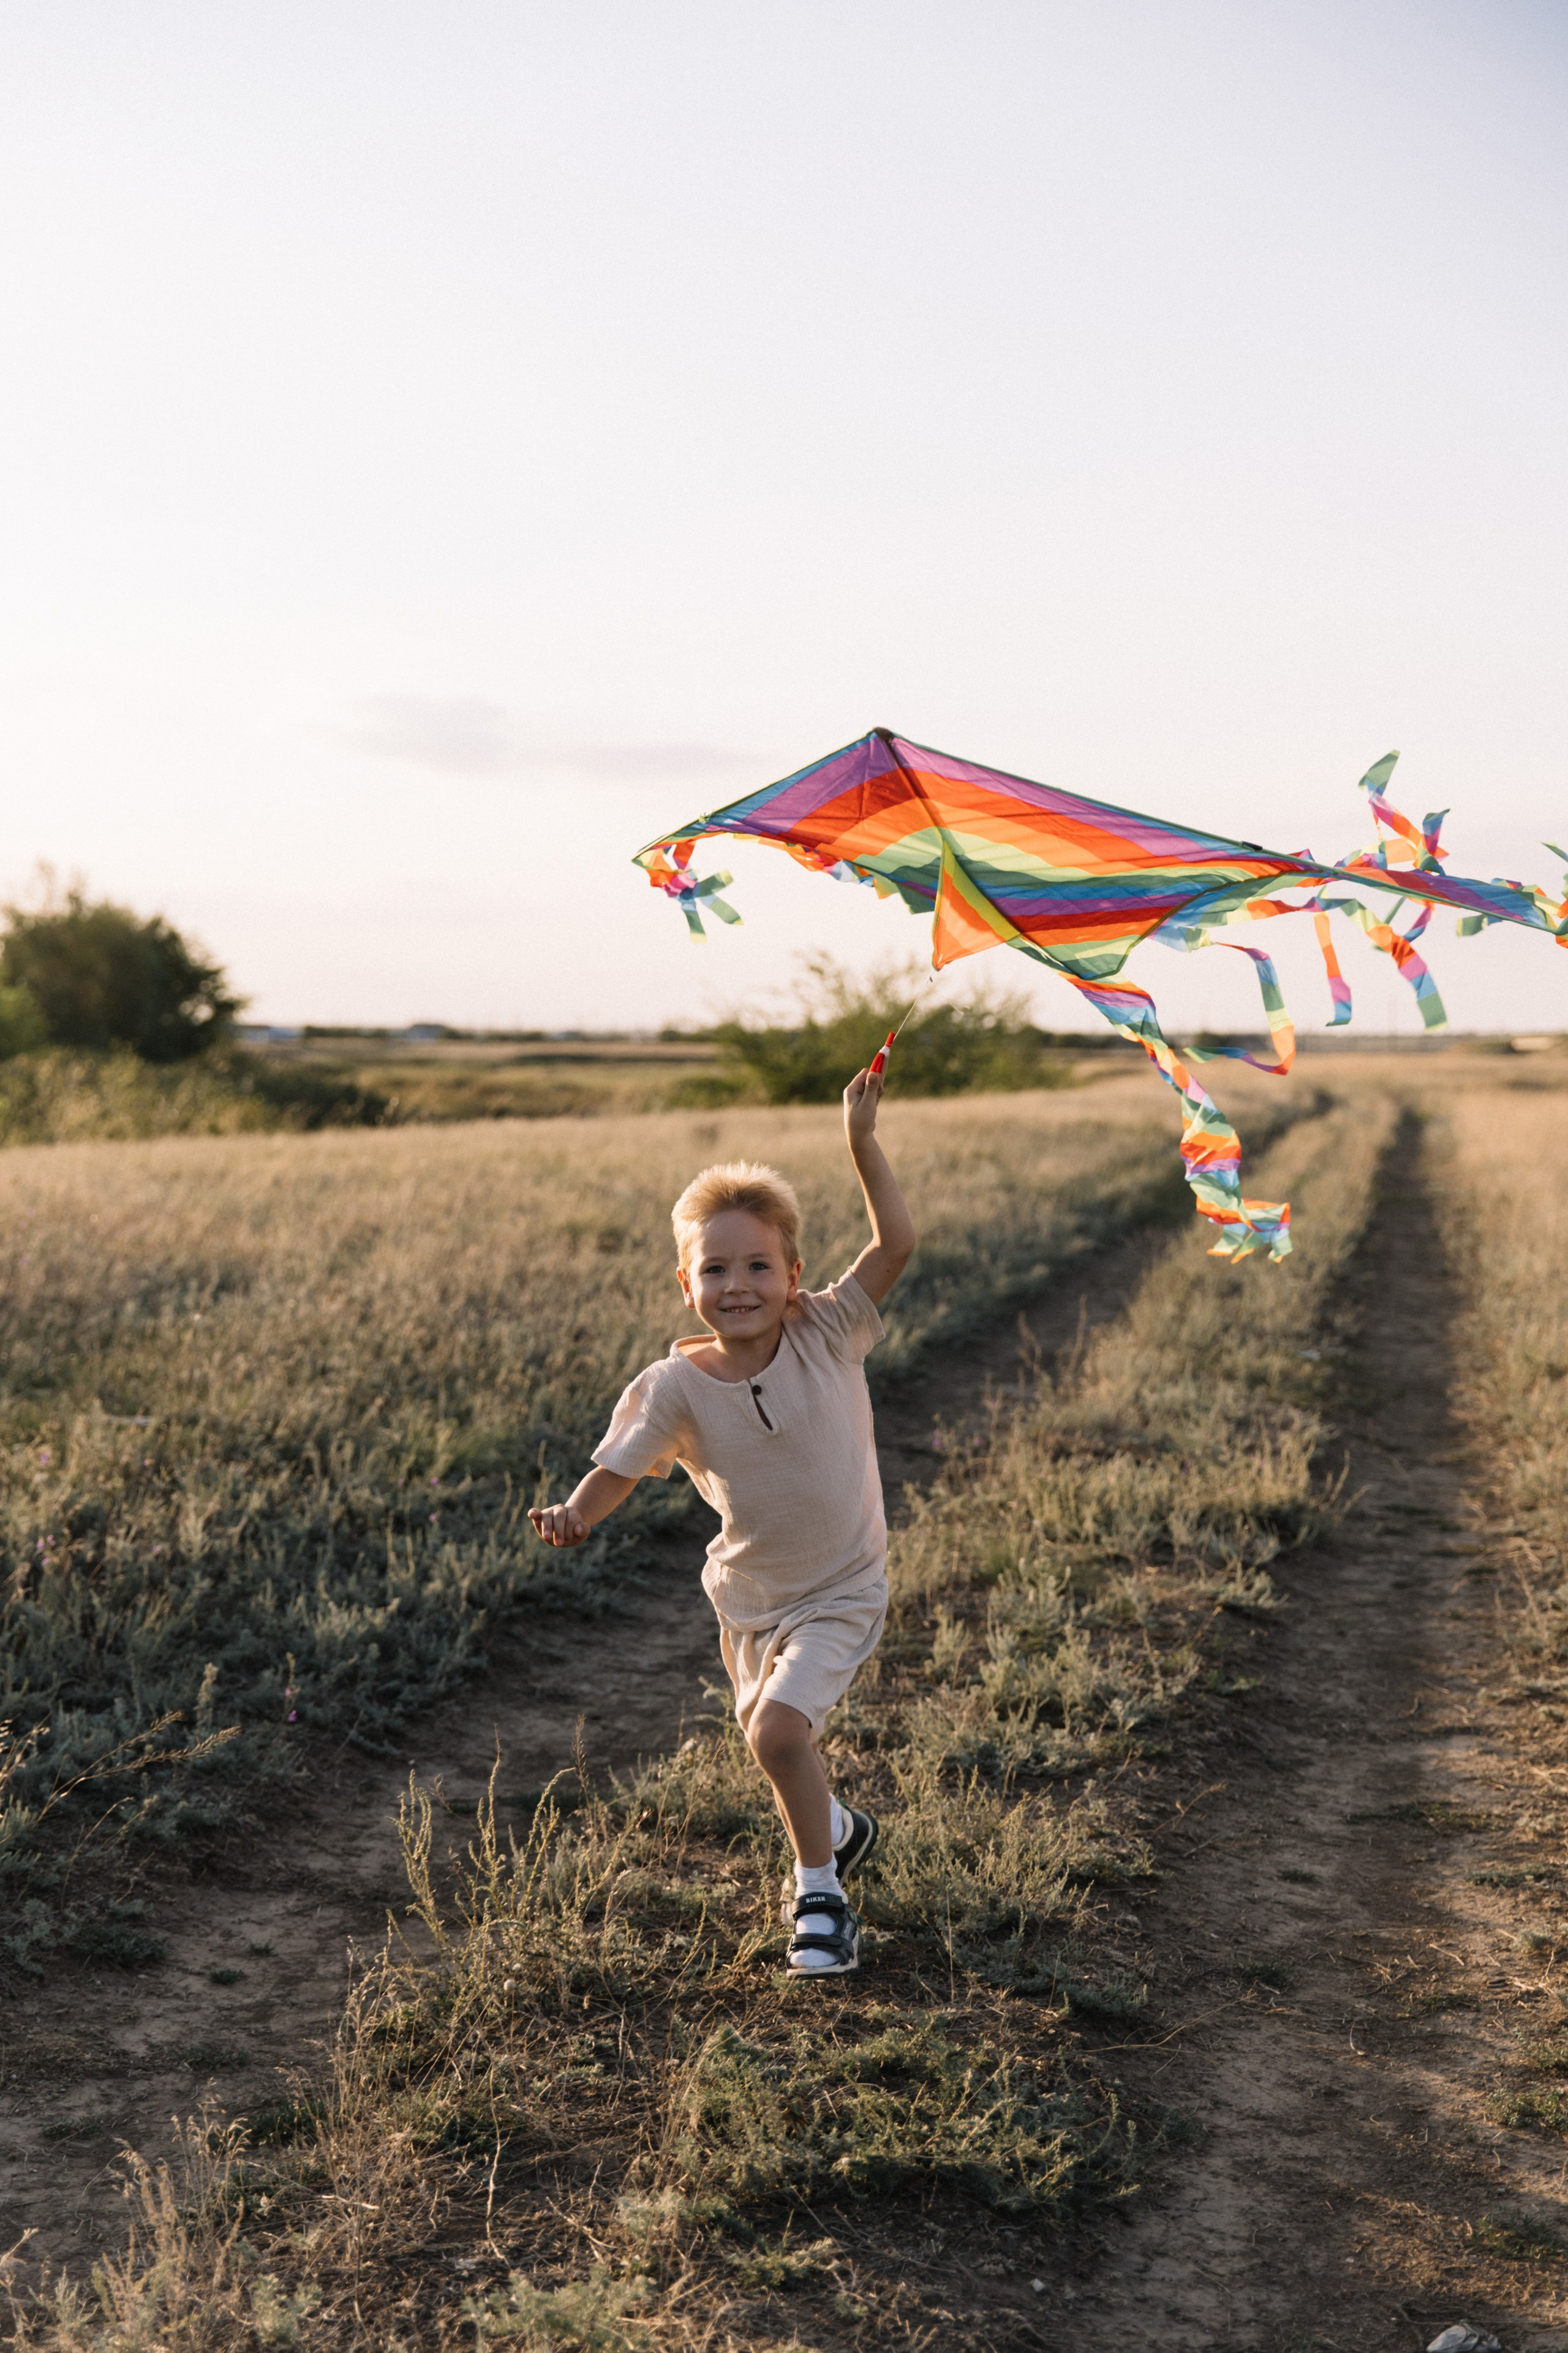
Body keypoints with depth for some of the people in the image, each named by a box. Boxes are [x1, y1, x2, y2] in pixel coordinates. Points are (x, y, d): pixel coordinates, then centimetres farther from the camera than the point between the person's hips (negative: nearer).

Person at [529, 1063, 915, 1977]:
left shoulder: (827, 1336, -17)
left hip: (841, 1593, -4)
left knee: (777, 1730, -22)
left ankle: (820, 1897, 1)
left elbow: (897, 1246, -23)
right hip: (750, 1598, 4)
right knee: (777, 1738, 23)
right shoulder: (676, 1388, -15)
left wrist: (863, 1144, -28)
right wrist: (575, 1513, -32)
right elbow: (620, 1468, -12)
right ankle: (837, 1829, 57)